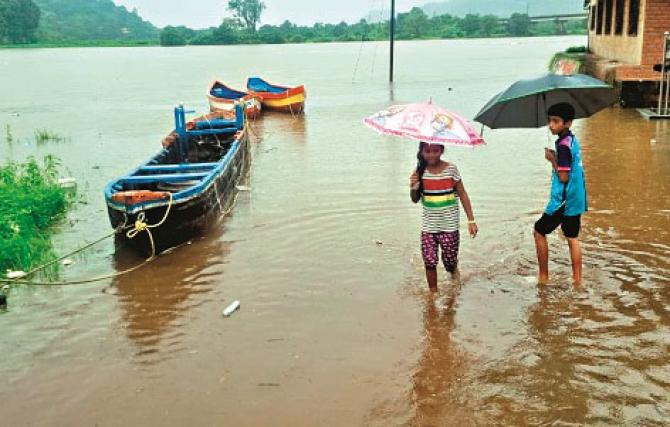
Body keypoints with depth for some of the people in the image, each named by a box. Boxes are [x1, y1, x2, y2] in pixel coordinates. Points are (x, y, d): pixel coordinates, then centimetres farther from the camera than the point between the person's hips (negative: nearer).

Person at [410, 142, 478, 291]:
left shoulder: (451, 169, -6)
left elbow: (462, 195, -1)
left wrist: (471, 220, -5)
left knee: (450, 262, 4)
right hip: (428, 227, 2)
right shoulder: (420, 171, 0)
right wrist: (414, 188, -16)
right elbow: (415, 200, 6)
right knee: (430, 262, -4)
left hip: (449, 226, -2)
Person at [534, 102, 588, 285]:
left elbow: (563, 177, -21)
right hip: (576, 200, 9)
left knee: (539, 232, 6)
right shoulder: (573, 140, 9)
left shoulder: (563, 145, -20)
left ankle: (543, 276, 11)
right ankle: (577, 279, 18)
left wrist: (552, 159, -9)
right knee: (573, 238, 15)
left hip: (563, 201, -9)